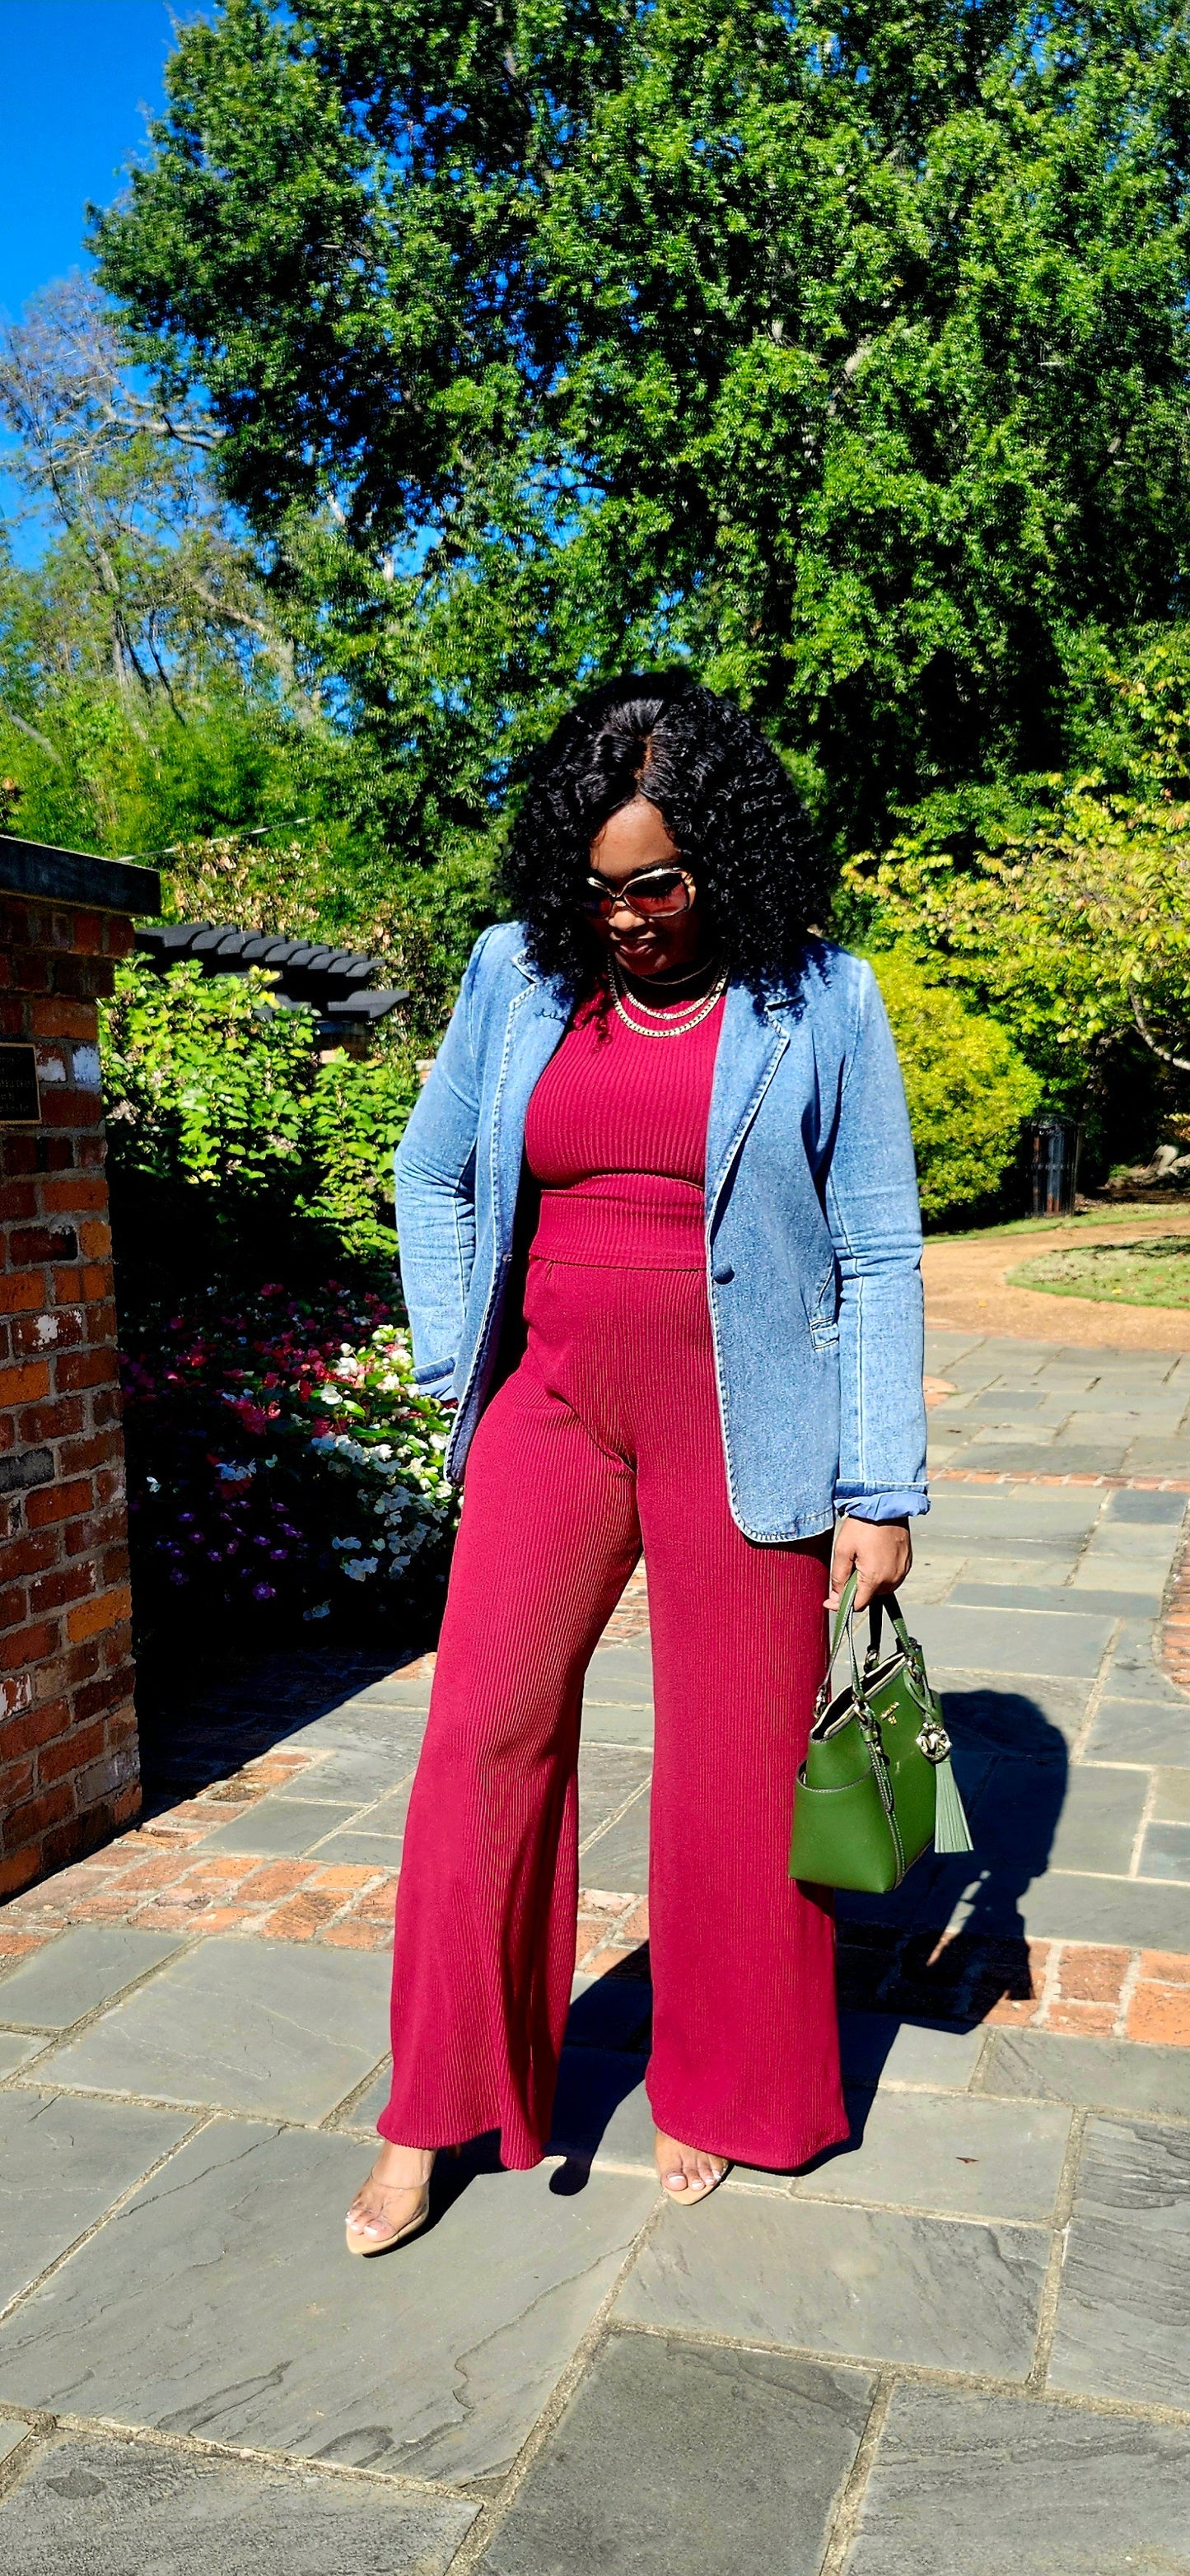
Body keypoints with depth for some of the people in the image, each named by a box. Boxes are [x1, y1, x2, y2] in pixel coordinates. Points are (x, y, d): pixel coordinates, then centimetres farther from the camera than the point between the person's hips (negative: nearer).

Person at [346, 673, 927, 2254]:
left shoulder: (819, 1000, -3)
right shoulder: (516, 976, 4)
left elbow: (880, 1256, -2)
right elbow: (431, 1176, 17)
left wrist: (881, 1491, -5)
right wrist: (456, 1367, 8)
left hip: (739, 1424, -2)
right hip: (554, 1406, 3)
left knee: (734, 1759, 6)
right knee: (484, 1728, 2)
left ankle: (713, 2093, 29)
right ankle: (435, 2112, 20)